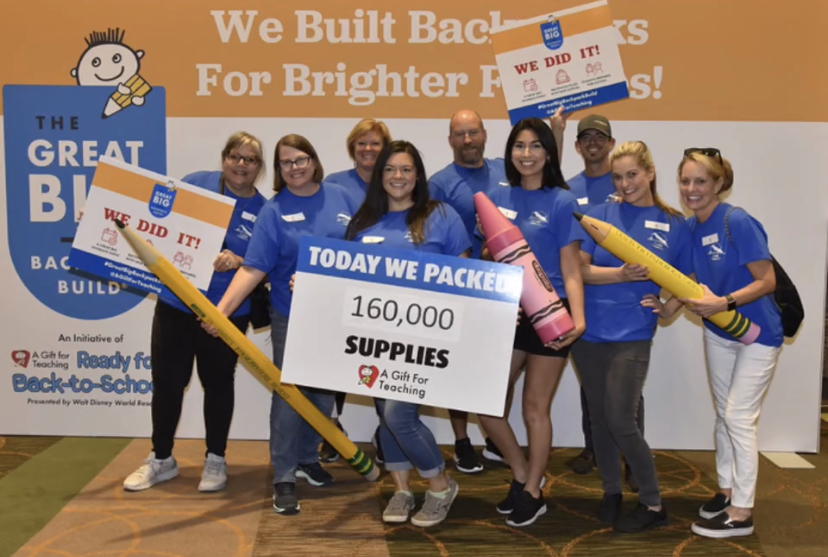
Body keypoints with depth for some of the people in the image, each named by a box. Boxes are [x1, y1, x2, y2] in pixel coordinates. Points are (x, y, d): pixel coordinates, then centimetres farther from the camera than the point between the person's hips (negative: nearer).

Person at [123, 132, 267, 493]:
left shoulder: (263, 212, -6)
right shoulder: (195, 183, -3)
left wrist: (238, 262, -26)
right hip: (174, 303, 2)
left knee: (217, 383, 11)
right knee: (166, 382, 10)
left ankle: (215, 460, 28)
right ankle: (161, 459, 29)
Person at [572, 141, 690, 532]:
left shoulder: (675, 224, 3)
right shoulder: (600, 214, 3)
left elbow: (684, 281, 11)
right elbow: (580, 270, -4)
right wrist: (621, 274, -19)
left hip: (632, 336, -2)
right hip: (588, 332, 2)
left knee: (621, 422, -5)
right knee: (599, 418, 11)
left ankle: (652, 504, 14)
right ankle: (611, 491, 29)